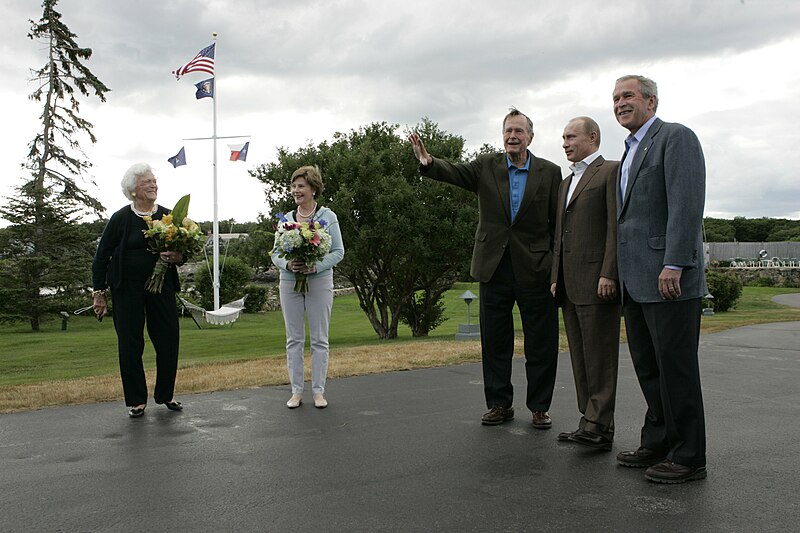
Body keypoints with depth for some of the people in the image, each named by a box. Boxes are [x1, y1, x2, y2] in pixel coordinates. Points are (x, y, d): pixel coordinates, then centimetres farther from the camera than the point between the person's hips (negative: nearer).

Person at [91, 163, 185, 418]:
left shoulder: (168, 216, 2)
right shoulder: (121, 218, -6)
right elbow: (101, 256, -1)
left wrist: (178, 256, -15)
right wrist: (99, 292, -3)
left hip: (161, 285, 3)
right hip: (128, 289, -3)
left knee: (168, 340, 2)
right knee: (130, 344, 2)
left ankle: (166, 395, 21)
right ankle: (137, 401, 15)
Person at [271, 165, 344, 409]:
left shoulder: (328, 217, -1)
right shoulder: (286, 219, 7)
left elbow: (338, 251, -5)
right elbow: (275, 253, 6)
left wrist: (315, 266, -19)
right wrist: (288, 265, -15)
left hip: (319, 282, -3)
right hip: (290, 282, 3)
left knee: (319, 339, 4)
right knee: (294, 339, 6)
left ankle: (318, 390, 12)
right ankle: (296, 391, 15)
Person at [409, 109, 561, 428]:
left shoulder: (549, 172, 2)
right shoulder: (487, 166, 4)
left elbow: (558, 222, 1)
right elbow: (455, 173, -12)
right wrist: (428, 162, -34)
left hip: (535, 269, -1)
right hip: (494, 267, 1)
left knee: (541, 344, 5)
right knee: (495, 342, 10)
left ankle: (539, 407, 19)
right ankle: (499, 404, 23)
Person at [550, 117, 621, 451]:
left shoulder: (611, 171, -1)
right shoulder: (566, 183, 25)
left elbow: (616, 226, -11)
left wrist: (608, 274, -18)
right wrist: (555, 277, 16)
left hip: (597, 281, -8)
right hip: (569, 285, 9)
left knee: (600, 357, -7)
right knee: (580, 357, 8)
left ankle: (599, 427, -5)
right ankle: (590, 421, 14)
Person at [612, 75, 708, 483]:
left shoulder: (676, 138, -4)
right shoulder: (631, 152, 23)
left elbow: (687, 204, -16)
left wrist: (675, 264, -24)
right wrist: (620, 275, 16)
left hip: (668, 277, -9)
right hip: (635, 281, 9)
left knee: (676, 366, -3)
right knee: (647, 367, 13)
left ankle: (688, 457, 6)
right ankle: (658, 443, 24)